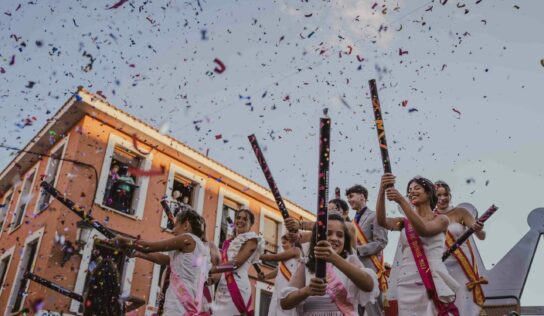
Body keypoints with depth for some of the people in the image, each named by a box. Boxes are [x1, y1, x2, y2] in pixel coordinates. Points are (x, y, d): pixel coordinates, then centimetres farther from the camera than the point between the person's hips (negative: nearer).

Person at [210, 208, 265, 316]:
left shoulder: (252, 239, 0)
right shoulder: (228, 242, 20)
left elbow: (236, 263, -12)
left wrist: (209, 271, -12)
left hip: (238, 285, -6)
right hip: (223, 286, 6)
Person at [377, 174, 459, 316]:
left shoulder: (441, 219, 5)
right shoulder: (405, 222, 12)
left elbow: (423, 230, -16)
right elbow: (381, 221, -7)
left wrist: (401, 201, -25)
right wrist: (382, 191, -22)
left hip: (431, 282, -2)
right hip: (407, 283, 3)